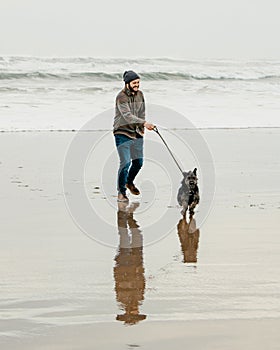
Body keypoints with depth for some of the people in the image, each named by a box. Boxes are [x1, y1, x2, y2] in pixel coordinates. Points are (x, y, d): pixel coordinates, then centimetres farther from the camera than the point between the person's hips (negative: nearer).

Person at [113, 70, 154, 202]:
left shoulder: (140, 95, 6)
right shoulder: (121, 97, -17)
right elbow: (127, 116, -27)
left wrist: (141, 129, 12)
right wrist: (144, 123, -37)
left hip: (136, 133, 7)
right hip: (122, 133, -7)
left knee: (138, 162, 10)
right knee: (125, 163, -12)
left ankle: (129, 182, 38)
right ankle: (121, 192, 1)